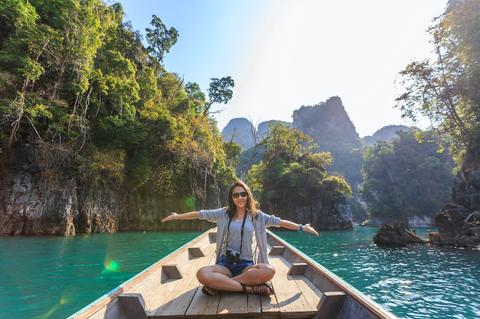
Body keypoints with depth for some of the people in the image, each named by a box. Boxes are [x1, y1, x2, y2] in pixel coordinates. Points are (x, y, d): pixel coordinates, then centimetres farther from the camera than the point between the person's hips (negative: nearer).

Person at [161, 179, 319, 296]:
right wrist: (178, 216, 10)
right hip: (225, 263, 0)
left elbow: (279, 222, 4)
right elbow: (200, 214, 8)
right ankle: (250, 288, -24)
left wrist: (302, 227, 1)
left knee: (269, 270, -33)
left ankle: (219, 285, -22)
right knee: (202, 274, -32)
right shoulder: (224, 213, 4)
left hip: (246, 264, 1)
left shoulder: (256, 215, 5)